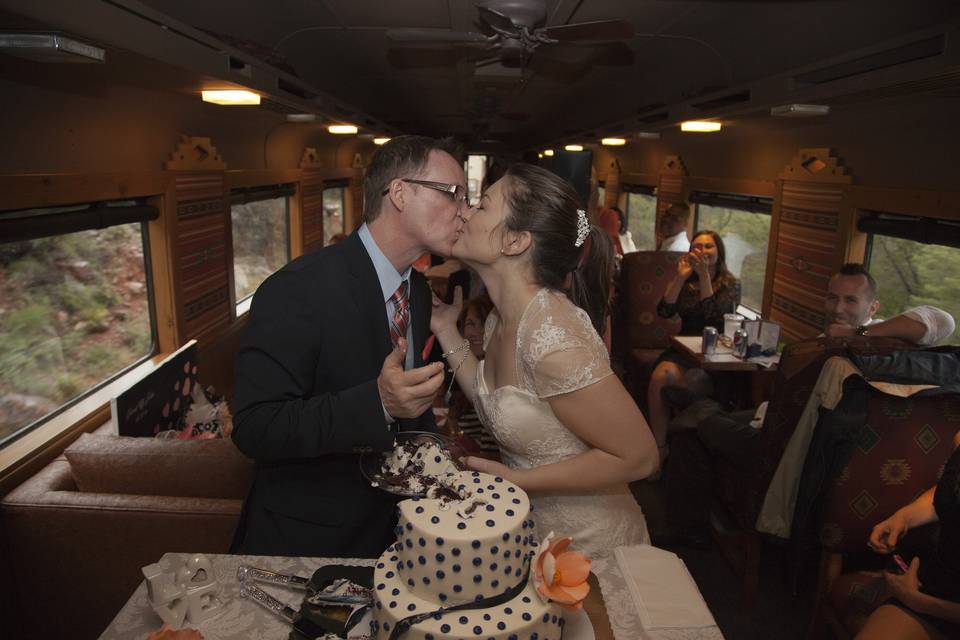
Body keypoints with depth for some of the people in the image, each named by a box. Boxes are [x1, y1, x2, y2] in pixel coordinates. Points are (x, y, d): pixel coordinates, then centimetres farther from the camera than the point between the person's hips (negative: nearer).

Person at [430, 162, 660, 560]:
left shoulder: (552, 336, -30)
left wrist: (516, 480, -22)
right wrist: (446, 331, 0)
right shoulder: (501, 319, -4)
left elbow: (638, 457, -24)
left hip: (588, 545, -8)